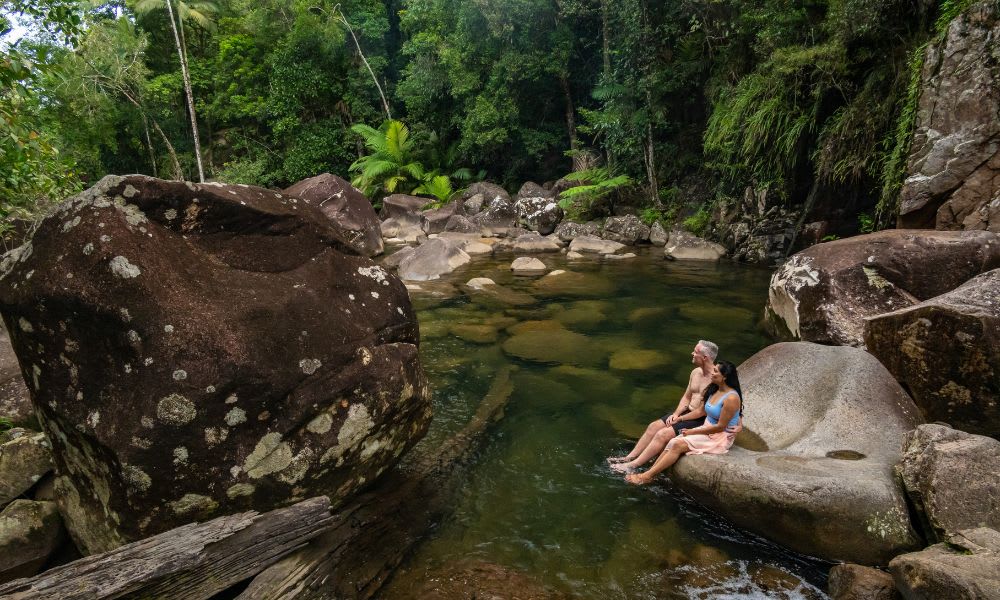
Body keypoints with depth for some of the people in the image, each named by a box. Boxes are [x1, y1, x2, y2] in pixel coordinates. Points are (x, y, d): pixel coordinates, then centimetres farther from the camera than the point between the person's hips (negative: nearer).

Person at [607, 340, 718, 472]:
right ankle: (629, 457, -1)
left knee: (663, 434, -21)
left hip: (701, 421, -8)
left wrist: (680, 418, -12)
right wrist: (675, 414, -2)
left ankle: (633, 465, -16)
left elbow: (703, 411, -21)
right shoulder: (695, 372, 6)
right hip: (687, 412, 8)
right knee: (654, 426, -5)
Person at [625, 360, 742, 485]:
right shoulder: (714, 390, 6)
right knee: (674, 442, -13)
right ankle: (648, 473, -16)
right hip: (707, 429, 8)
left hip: (721, 437, -8)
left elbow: (720, 427, -20)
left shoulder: (731, 398, -21)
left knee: (678, 445, -22)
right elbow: (701, 411, 13)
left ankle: (647, 477, -19)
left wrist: (693, 432, -14)